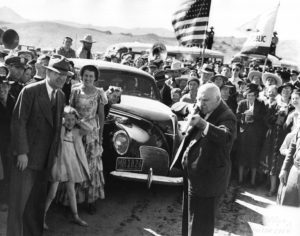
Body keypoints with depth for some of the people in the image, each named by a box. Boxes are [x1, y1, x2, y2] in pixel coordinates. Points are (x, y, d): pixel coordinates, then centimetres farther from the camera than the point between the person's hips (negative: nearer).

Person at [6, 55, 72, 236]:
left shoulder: (61, 96, 10)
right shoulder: (30, 91, -10)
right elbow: (18, 121, -13)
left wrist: (54, 152, 11)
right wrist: (22, 152, -17)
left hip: (46, 159, 6)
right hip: (27, 156, -6)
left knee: (38, 201, 15)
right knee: (20, 199, -1)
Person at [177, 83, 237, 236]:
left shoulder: (226, 117, -18)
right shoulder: (201, 113, 7)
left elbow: (226, 137, -39)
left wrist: (203, 124, -51)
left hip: (207, 176, -9)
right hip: (192, 172, 9)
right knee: (190, 216, 25)